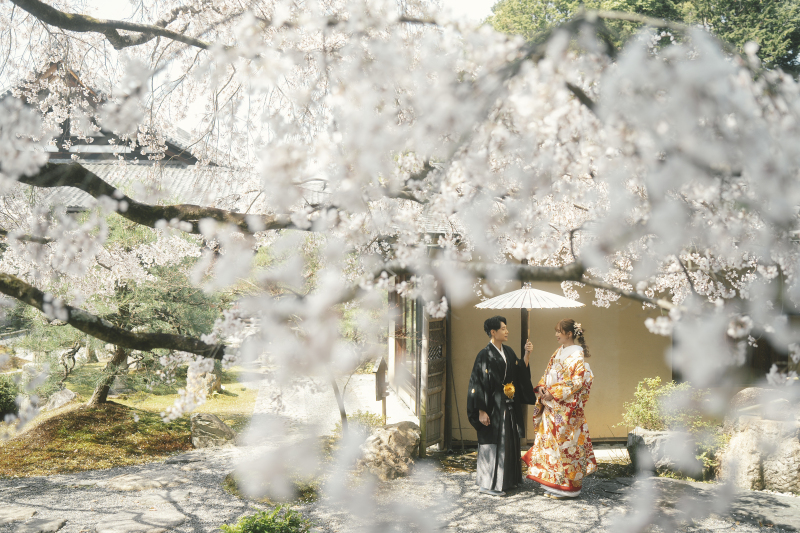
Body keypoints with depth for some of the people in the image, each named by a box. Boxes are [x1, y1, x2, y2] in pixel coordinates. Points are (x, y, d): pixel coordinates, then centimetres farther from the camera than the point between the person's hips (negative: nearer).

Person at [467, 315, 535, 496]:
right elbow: (479, 383, -16)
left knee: (509, 441, 14)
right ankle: (489, 483, 10)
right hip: (493, 407, -8)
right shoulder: (485, 355, -14)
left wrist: (527, 354, -1)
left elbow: (521, 372, 11)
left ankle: (507, 479, 27)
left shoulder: (508, 352, 9)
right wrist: (481, 411, -18)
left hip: (510, 407, 8)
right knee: (492, 442, -1)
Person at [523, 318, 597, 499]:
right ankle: (552, 482, 20)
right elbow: (548, 374, 19)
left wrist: (554, 393, -18)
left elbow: (577, 382, -17)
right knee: (549, 440, 10)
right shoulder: (558, 352, 14)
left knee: (564, 443, -2)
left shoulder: (577, 354, -11)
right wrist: (542, 387, 0)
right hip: (551, 406, 8)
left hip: (567, 408, -8)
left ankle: (564, 485, 8)